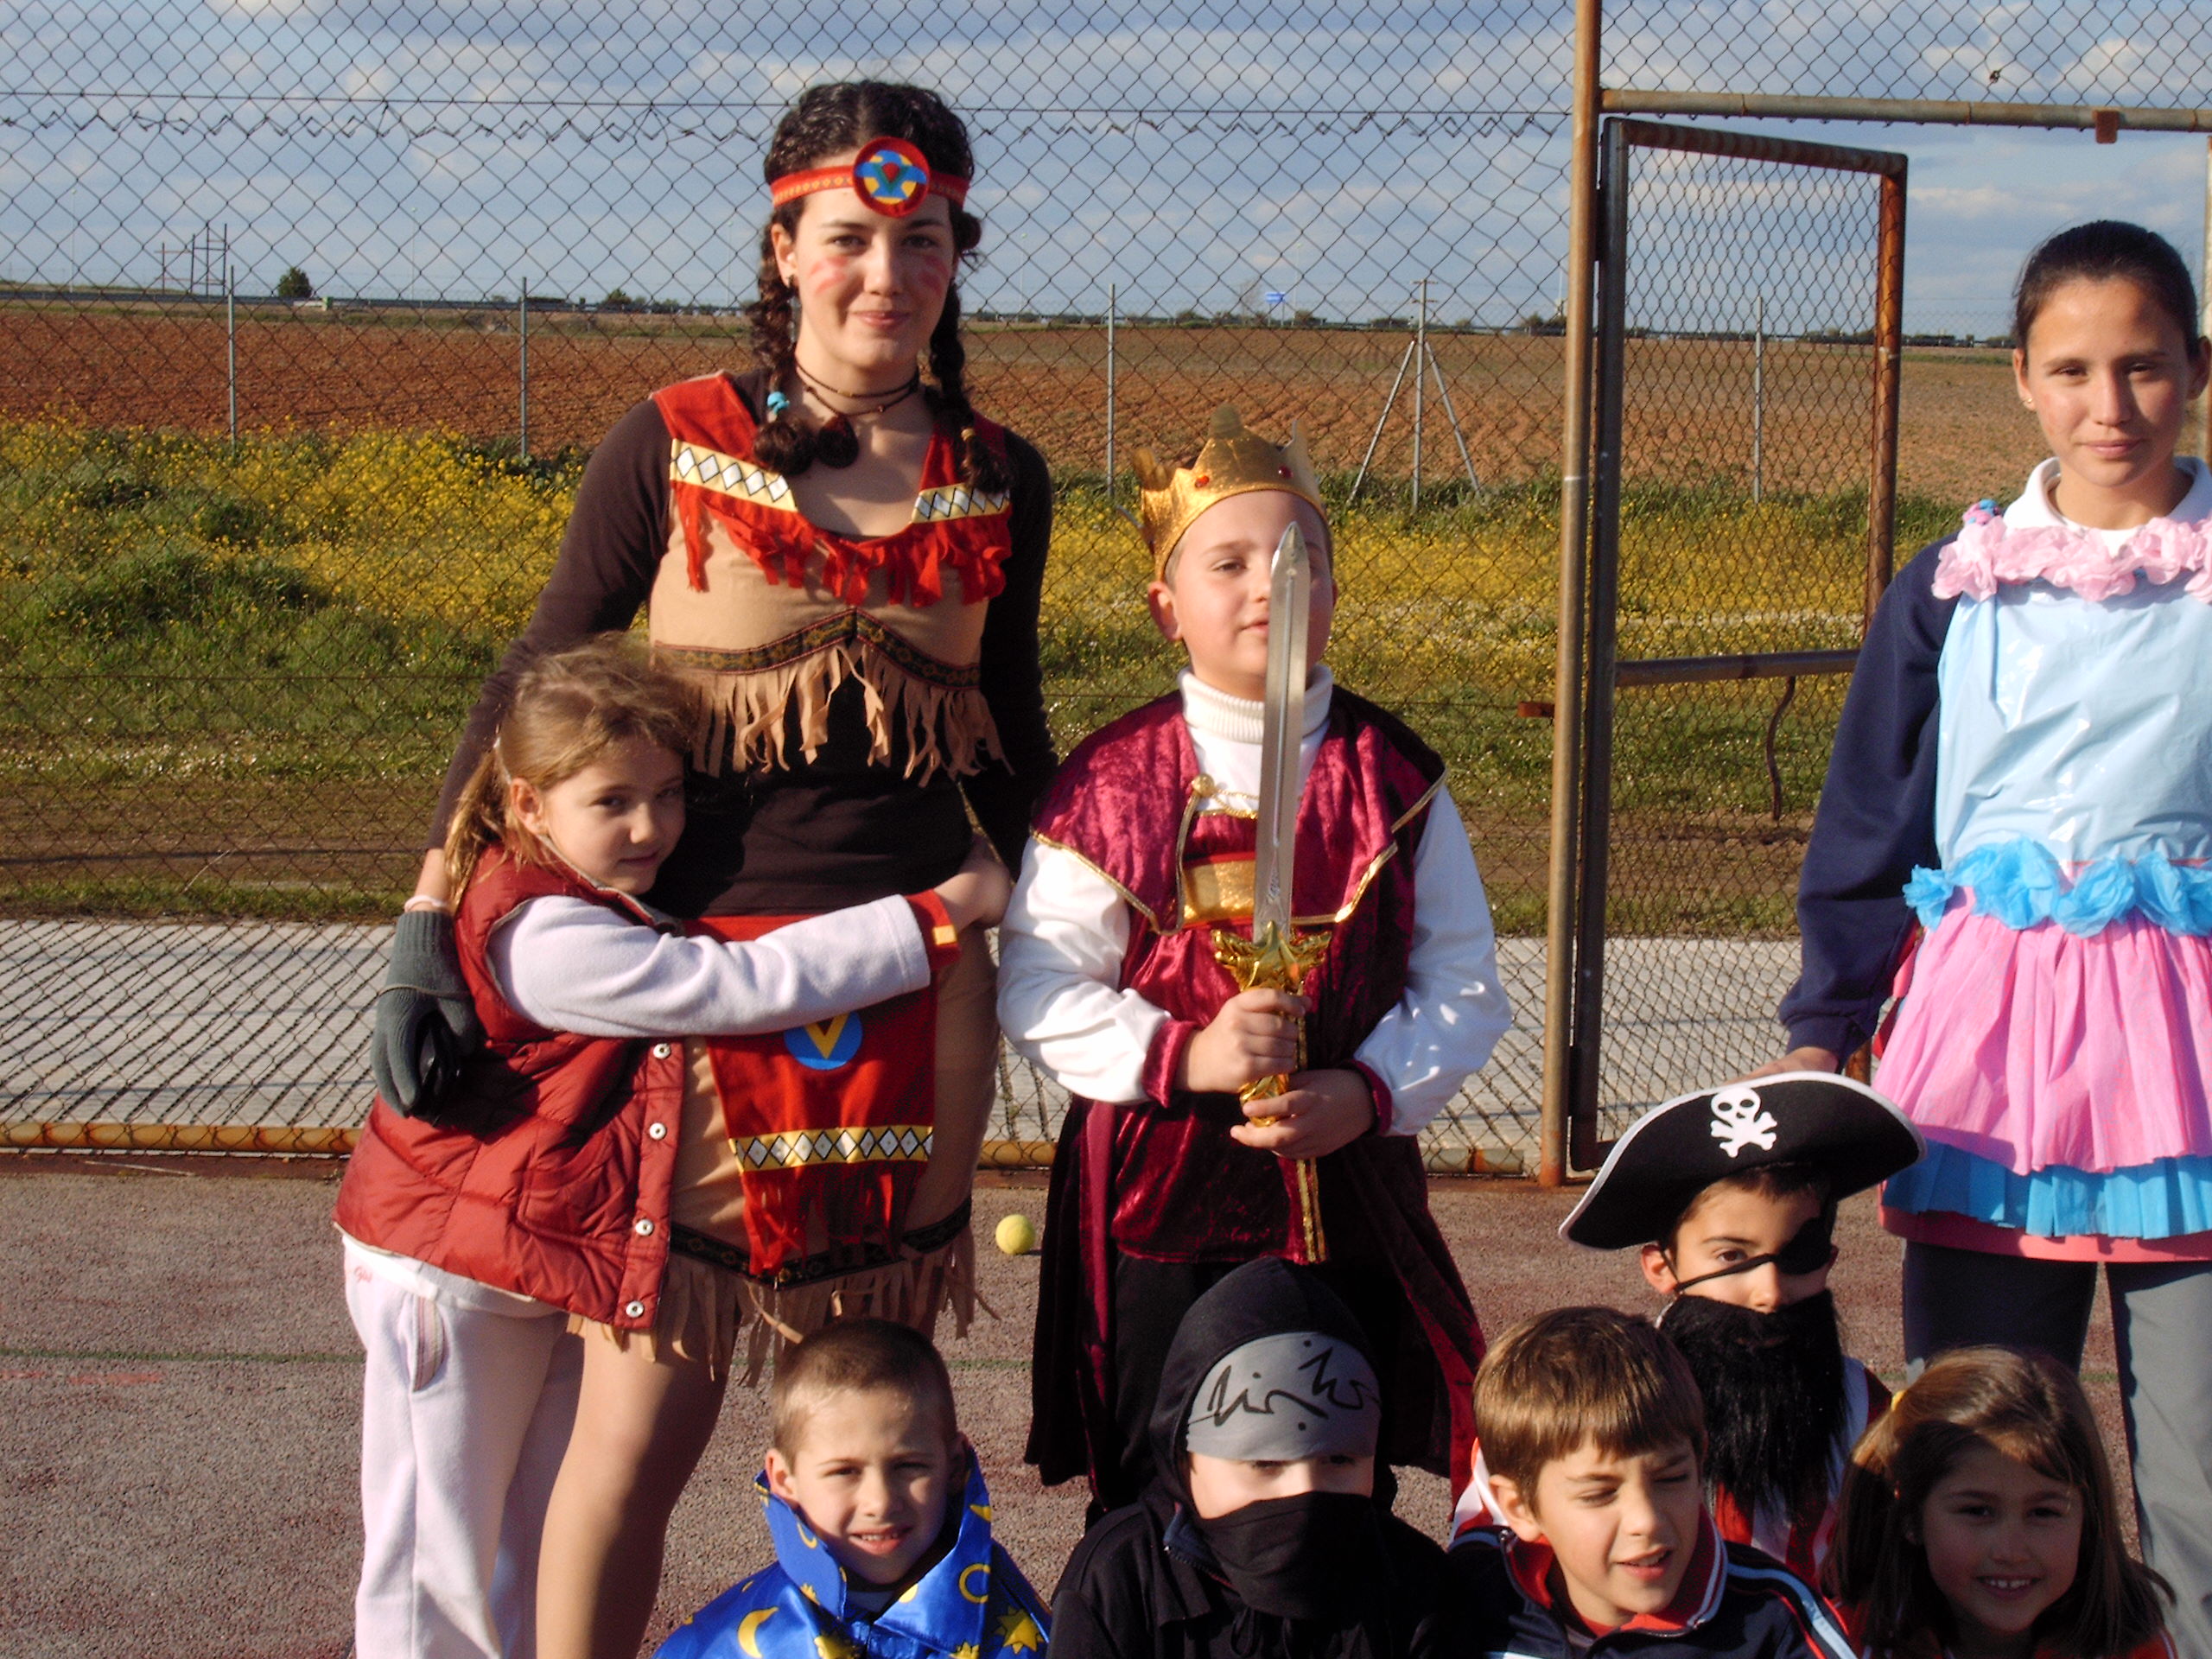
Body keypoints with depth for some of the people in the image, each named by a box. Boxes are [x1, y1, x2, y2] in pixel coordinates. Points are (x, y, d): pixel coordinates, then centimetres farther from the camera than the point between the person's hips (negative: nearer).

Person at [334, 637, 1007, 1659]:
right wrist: (941, 914, -30)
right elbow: (742, 988, -34)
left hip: (566, 1266, 9)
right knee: (440, 1559, 4)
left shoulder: (621, 901, 2)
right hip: (454, 1280, -9)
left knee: (546, 1550, 15)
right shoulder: (546, 939, -28)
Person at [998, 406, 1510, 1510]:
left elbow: (1464, 986, 4)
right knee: (1154, 1506, 5)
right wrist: (1185, 1054, -19)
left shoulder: (1394, 779, 2)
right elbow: (1041, 992, -6)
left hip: (1351, 1189, 2)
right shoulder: (1108, 787, -5)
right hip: (1157, 1197, -2)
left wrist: (1370, 1090, -12)